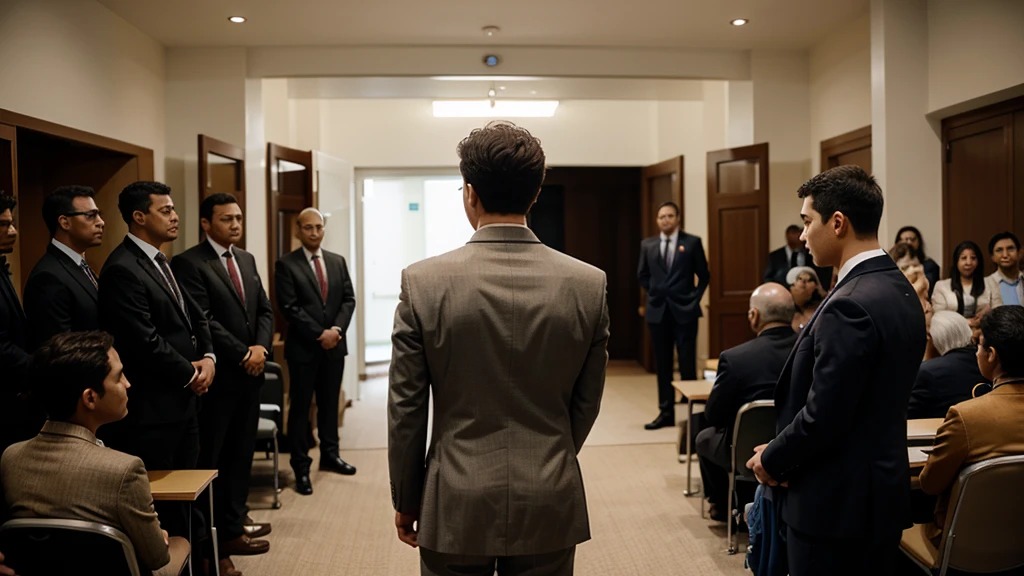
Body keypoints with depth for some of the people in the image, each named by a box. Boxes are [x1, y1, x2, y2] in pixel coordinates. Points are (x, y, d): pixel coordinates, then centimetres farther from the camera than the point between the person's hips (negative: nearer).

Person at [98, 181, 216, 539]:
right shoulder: (122, 269, -16)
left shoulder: (160, 262, 14)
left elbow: (194, 316, 18)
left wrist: (208, 357, 0)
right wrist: (190, 374, -10)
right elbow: (145, 342, -22)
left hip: (182, 399, 9)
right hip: (152, 407, -9)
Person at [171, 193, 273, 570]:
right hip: (217, 377, -7)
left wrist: (261, 347, -7)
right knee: (210, 461, 3)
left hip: (249, 375, 7)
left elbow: (265, 310, 11)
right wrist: (244, 354, -14)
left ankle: (231, 528, 22)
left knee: (241, 457, 12)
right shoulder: (189, 263, -10)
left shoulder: (247, 260, 13)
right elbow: (203, 321, -17)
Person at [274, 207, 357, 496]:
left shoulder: (338, 262, 10)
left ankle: (330, 455, 28)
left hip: (334, 345, 5)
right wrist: (319, 334, -16)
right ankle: (301, 467, 10)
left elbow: (348, 299, 6)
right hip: (303, 347, -4)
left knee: (330, 403, 14)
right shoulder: (286, 265, -5)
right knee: (300, 407, 3)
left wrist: (337, 329, -10)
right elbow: (289, 307, -12)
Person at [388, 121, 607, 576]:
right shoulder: (590, 284, -8)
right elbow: (586, 405, 3)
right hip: (549, 507, 2)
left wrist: (406, 501, 8)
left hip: (456, 506, -1)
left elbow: (405, 410, -6)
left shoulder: (423, 282, -12)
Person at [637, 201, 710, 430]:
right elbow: (642, 275, 17)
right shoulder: (647, 245, 7)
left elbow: (704, 275, 5)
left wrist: (694, 298, -2)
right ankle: (666, 412, 13)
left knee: (687, 364, 0)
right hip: (657, 311, 3)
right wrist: (656, 293, 8)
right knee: (663, 365, 7)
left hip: (684, 310, -3)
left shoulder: (692, 242, 0)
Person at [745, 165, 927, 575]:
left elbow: (823, 416, -24)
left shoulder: (850, 305, -24)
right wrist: (783, 454, 5)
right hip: (883, 491, 9)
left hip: (838, 506, -9)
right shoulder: (900, 291, 7)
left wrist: (772, 460, -6)